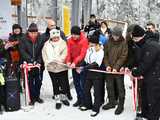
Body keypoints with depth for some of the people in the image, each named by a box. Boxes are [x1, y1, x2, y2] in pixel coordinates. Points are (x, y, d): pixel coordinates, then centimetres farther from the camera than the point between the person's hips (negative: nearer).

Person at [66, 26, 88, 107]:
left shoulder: (84, 40, -13)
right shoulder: (70, 40, 2)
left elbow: (83, 54, -20)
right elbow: (69, 52, -1)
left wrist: (75, 62, -31)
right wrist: (68, 61, -19)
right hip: (73, 65, 6)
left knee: (82, 83, -3)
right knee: (76, 82, 13)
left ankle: (84, 100, 9)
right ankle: (79, 99, 26)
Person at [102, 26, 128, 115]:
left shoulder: (124, 43, -6)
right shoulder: (108, 42, 4)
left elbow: (123, 57, -11)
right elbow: (105, 55, 5)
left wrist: (116, 67, -18)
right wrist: (107, 65, -7)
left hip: (119, 69, -4)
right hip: (109, 69, 4)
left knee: (120, 87, 4)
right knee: (109, 86, 12)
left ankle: (121, 105, 14)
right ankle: (111, 102, 27)